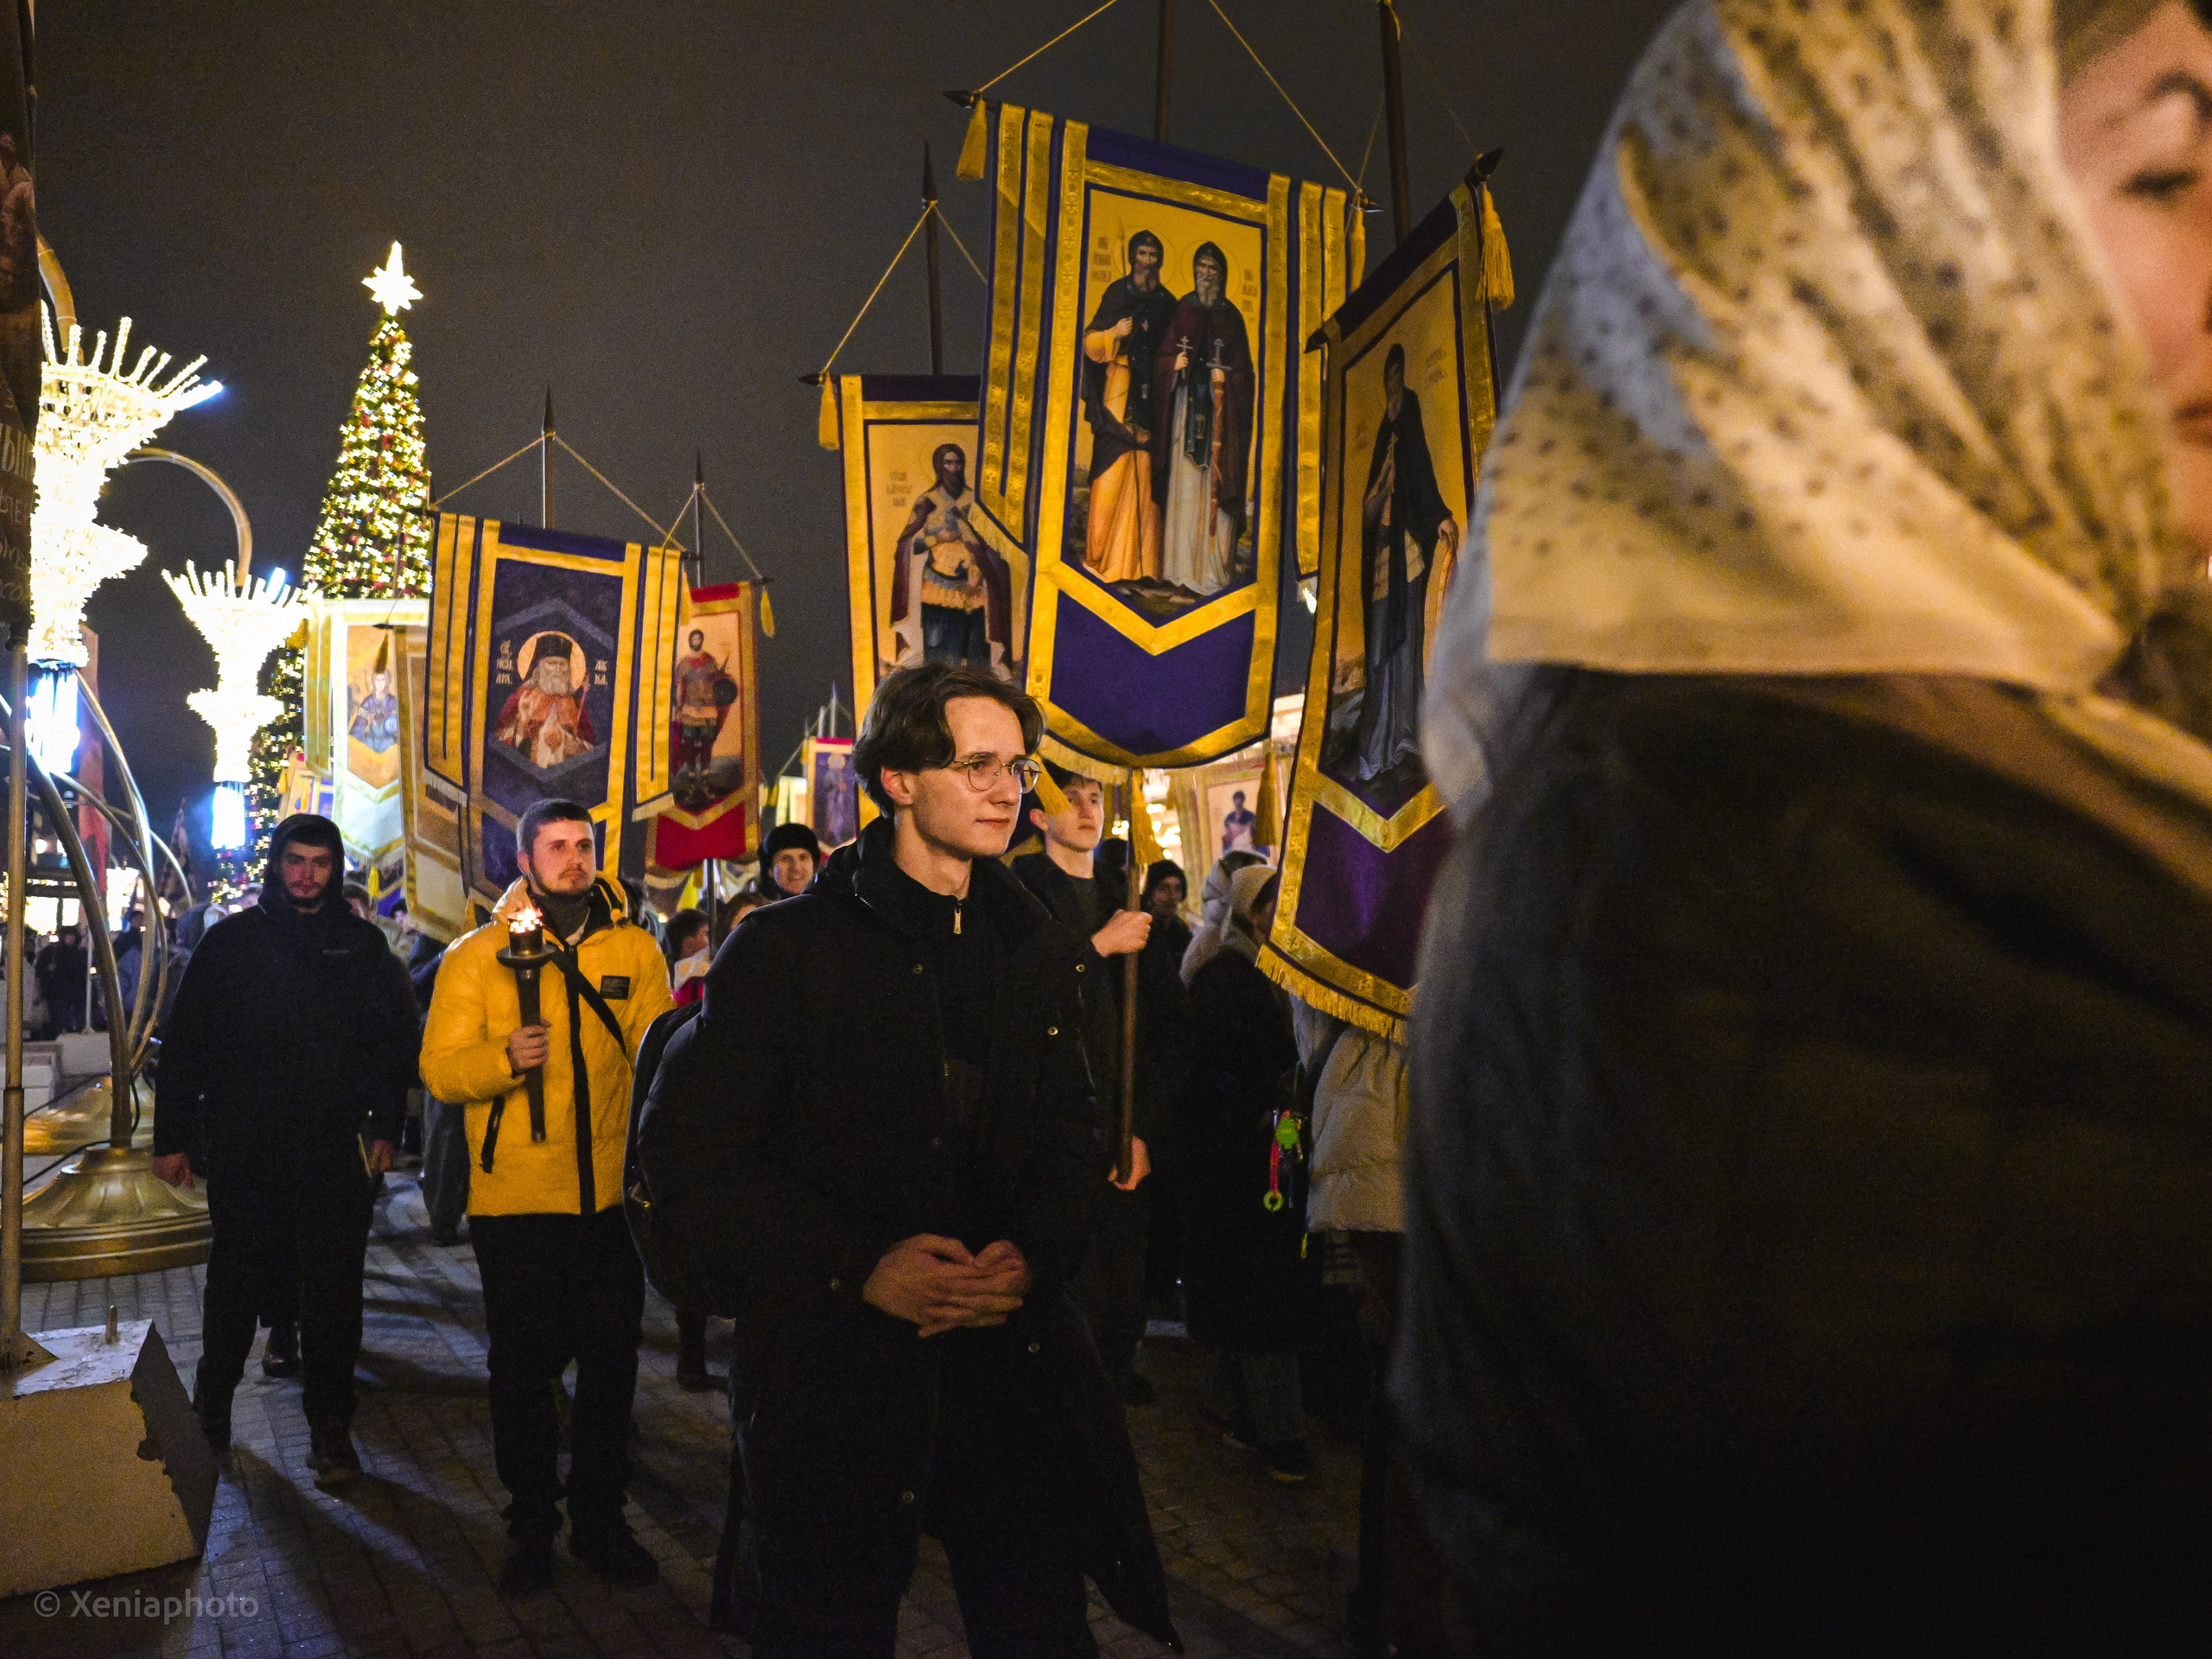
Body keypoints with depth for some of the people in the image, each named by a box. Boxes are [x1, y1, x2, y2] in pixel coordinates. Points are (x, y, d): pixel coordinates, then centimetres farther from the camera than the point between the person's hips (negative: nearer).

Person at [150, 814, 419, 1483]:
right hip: (242, 1149, 0)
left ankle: (330, 1427, 13)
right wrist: (173, 1137, 2)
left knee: (332, 1289, 2)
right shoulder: (231, 939, 4)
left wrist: (386, 1127, 1)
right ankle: (213, 1404, 33)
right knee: (236, 1279, 13)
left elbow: (396, 1041, 9)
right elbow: (183, 1042, 5)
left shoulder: (362, 945, 6)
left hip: (334, 1151, 0)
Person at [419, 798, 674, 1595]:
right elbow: (440, 1068, -5)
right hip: (515, 1198, -1)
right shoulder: (476, 955, 1)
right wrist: (505, 1059, -24)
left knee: (610, 1363, 10)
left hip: (612, 1194, 2)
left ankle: (600, 1521, 27)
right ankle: (532, 1526, 26)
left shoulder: (635, 950, 5)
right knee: (523, 1366, 8)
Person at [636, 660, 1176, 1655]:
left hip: (1013, 1356, 4)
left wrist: (1032, 1254, -9)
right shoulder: (787, 948, -5)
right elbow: (685, 1153, -9)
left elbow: (1072, 1136, 13)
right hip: (833, 1371, -4)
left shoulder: (1039, 951, 11)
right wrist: (859, 1266, -18)